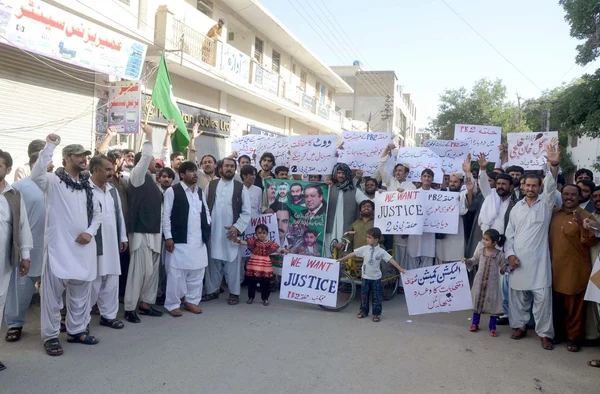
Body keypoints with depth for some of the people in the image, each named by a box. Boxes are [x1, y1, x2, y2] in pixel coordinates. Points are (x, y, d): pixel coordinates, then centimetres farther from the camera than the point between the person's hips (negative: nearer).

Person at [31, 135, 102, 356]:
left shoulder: (87, 185, 11)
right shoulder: (54, 182, -7)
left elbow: (97, 213, 15)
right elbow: (36, 174, -30)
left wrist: (90, 232, -2)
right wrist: (50, 146, -29)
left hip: (82, 247, 6)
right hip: (58, 246, -6)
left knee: (81, 292, 14)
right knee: (53, 292, 3)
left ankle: (76, 330, 28)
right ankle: (51, 336, 15)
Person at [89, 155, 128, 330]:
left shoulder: (112, 190, 13)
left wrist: (123, 237, 17)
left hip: (112, 244, 7)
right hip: (93, 244, -7)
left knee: (112, 280, 11)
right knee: (92, 282, 1)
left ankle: (108, 315, 23)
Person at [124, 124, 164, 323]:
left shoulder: (151, 179, 16)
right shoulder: (138, 176, -9)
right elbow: (145, 157, -17)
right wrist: (148, 135, -13)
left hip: (154, 231, 9)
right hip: (142, 232, -9)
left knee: (152, 270, 12)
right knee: (140, 270, -7)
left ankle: (145, 304, 21)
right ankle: (130, 308, 1)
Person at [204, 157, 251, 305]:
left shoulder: (241, 188, 2)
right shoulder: (211, 185, 8)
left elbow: (247, 212, -1)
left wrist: (237, 227, -11)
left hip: (231, 232, -2)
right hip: (213, 231, 2)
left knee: (232, 262, 3)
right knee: (213, 262, 10)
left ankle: (234, 293, 14)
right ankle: (213, 290, 23)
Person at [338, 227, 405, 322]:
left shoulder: (381, 251, -10)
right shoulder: (364, 249, -4)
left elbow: (391, 260, -12)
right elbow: (353, 254, 2)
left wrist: (400, 268, -20)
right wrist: (341, 259, 6)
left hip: (376, 278, -2)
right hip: (365, 276, 2)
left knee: (377, 296, 3)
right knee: (364, 294, 12)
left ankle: (376, 313, 14)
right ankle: (364, 311, 27)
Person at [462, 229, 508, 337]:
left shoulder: (500, 255, -9)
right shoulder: (480, 251, -2)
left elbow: (504, 268, -1)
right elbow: (473, 261, 9)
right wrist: (467, 261, -10)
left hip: (492, 283, -2)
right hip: (479, 282, 2)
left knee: (492, 304, 6)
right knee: (477, 301, 12)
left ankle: (492, 327, 20)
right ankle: (475, 324, 27)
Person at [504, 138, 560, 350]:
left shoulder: (545, 203, 2)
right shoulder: (516, 208, 8)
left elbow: (551, 186, -18)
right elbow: (509, 234, 9)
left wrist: (553, 164, -35)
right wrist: (510, 254, -4)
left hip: (538, 260, -2)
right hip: (517, 260, 3)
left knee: (542, 297, 0)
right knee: (518, 295, 10)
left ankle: (545, 333, 11)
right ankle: (519, 325, 26)